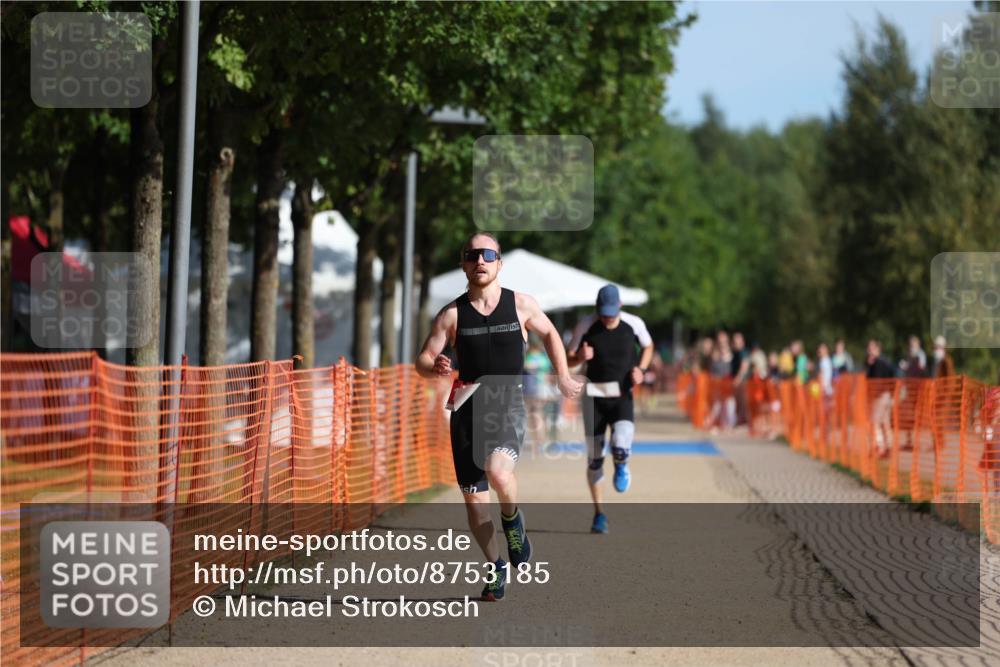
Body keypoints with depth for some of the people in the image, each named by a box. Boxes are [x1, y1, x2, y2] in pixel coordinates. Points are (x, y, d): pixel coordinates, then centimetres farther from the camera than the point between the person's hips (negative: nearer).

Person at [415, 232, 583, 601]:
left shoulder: (521, 305, 3)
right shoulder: (452, 315, 1)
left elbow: (549, 334, 21)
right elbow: (422, 360, 2)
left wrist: (563, 377, 19)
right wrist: (434, 367, -20)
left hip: (509, 404, -2)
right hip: (468, 407, 2)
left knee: (497, 470, -32)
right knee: (473, 497, 4)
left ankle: (512, 519, 1)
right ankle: (496, 566, 25)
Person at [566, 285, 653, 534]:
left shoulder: (634, 324, -6)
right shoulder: (586, 326, -8)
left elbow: (648, 346, 14)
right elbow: (568, 360, 0)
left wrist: (641, 368, -4)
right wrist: (580, 357, -22)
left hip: (622, 395, -1)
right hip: (594, 396, 1)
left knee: (621, 448, -22)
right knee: (594, 456, 3)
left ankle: (621, 467, 18)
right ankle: (598, 513, 17)